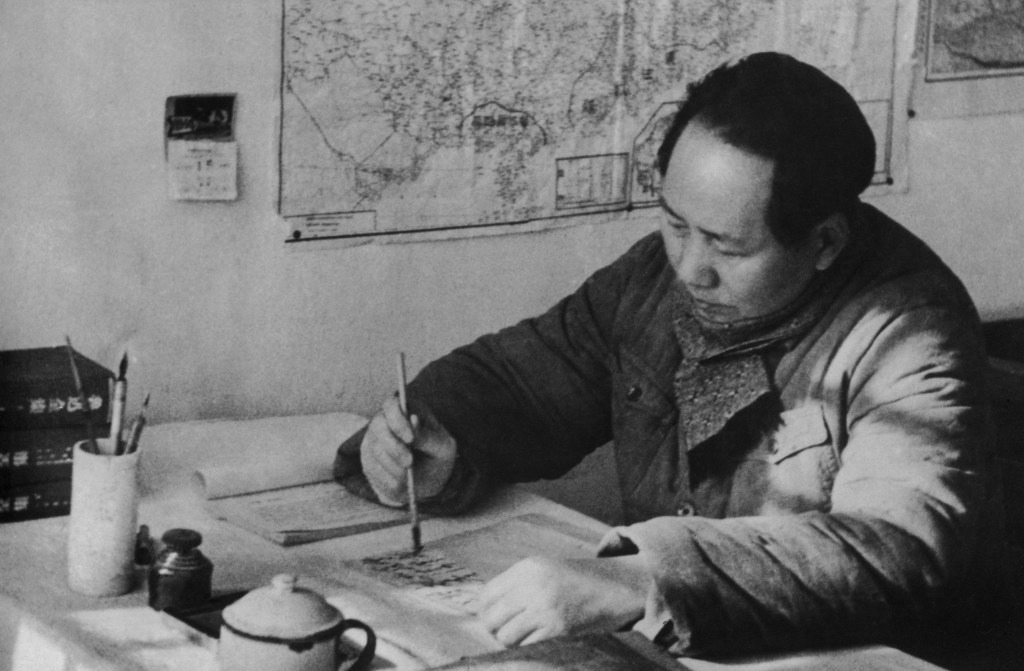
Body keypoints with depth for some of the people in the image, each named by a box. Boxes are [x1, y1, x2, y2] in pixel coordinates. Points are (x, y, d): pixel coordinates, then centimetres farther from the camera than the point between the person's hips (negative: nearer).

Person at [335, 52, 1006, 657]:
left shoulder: (907, 336, -18)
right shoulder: (663, 270, 2)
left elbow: (901, 549, -32)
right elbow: (512, 374, 13)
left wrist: (635, 584, -42)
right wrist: (437, 449, -10)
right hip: (649, 646, 6)